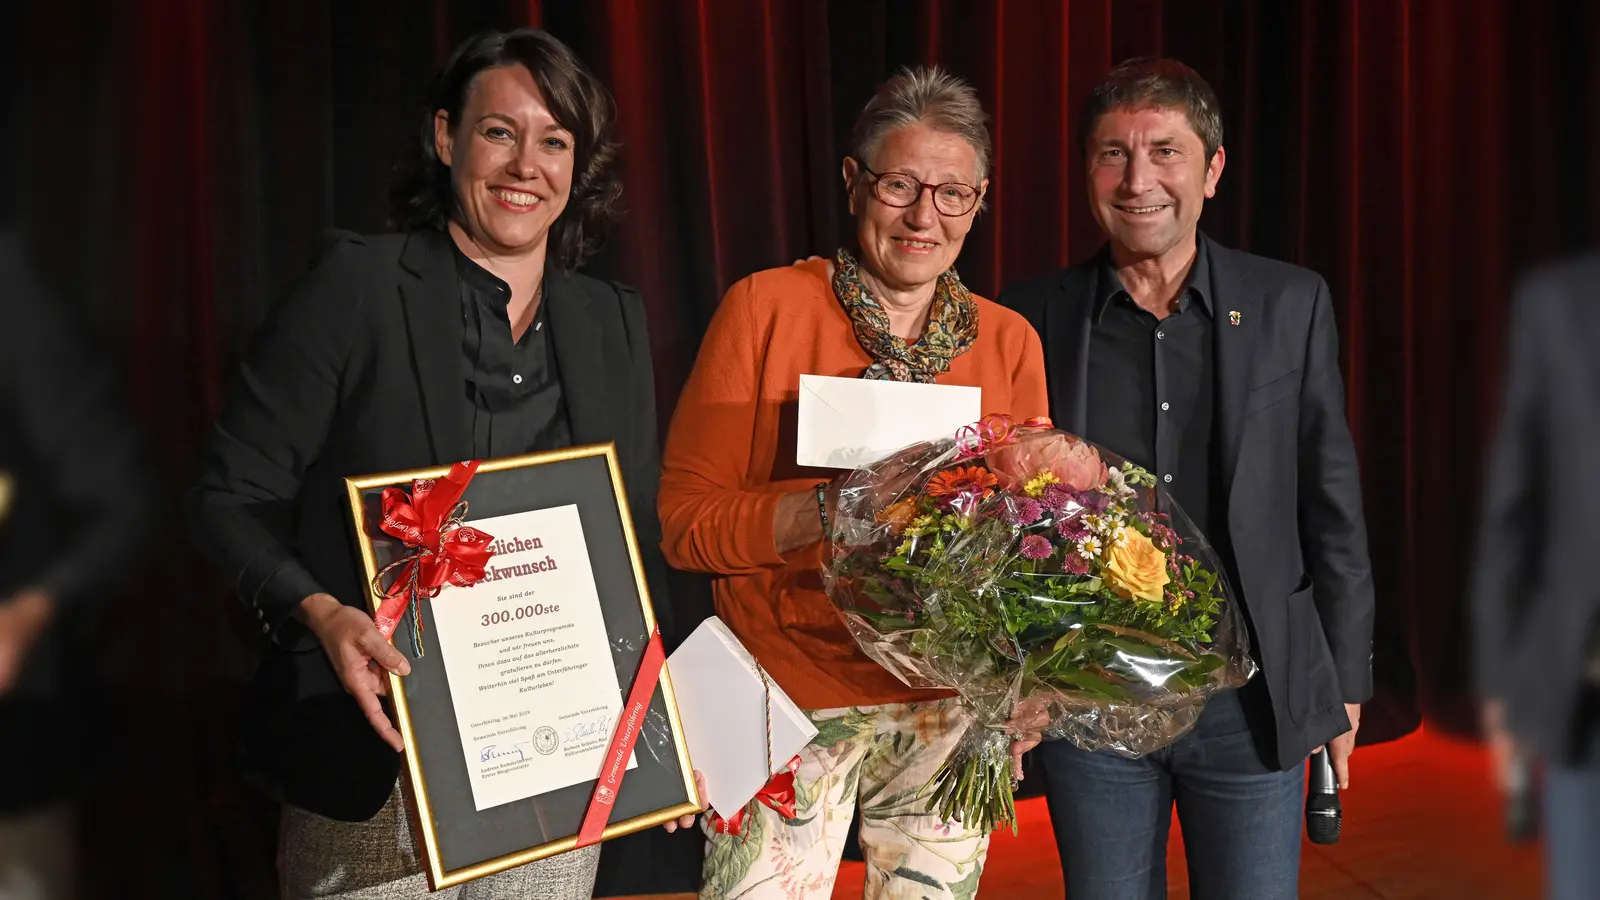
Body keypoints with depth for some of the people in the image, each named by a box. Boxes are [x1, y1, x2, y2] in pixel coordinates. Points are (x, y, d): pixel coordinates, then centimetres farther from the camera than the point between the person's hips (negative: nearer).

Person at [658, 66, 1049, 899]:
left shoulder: (1010, 340, 5)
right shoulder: (766, 306, -5)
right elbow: (685, 522, -7)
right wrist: (833, 509, -23)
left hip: (949, 707, 3)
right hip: (792, 702, -3)